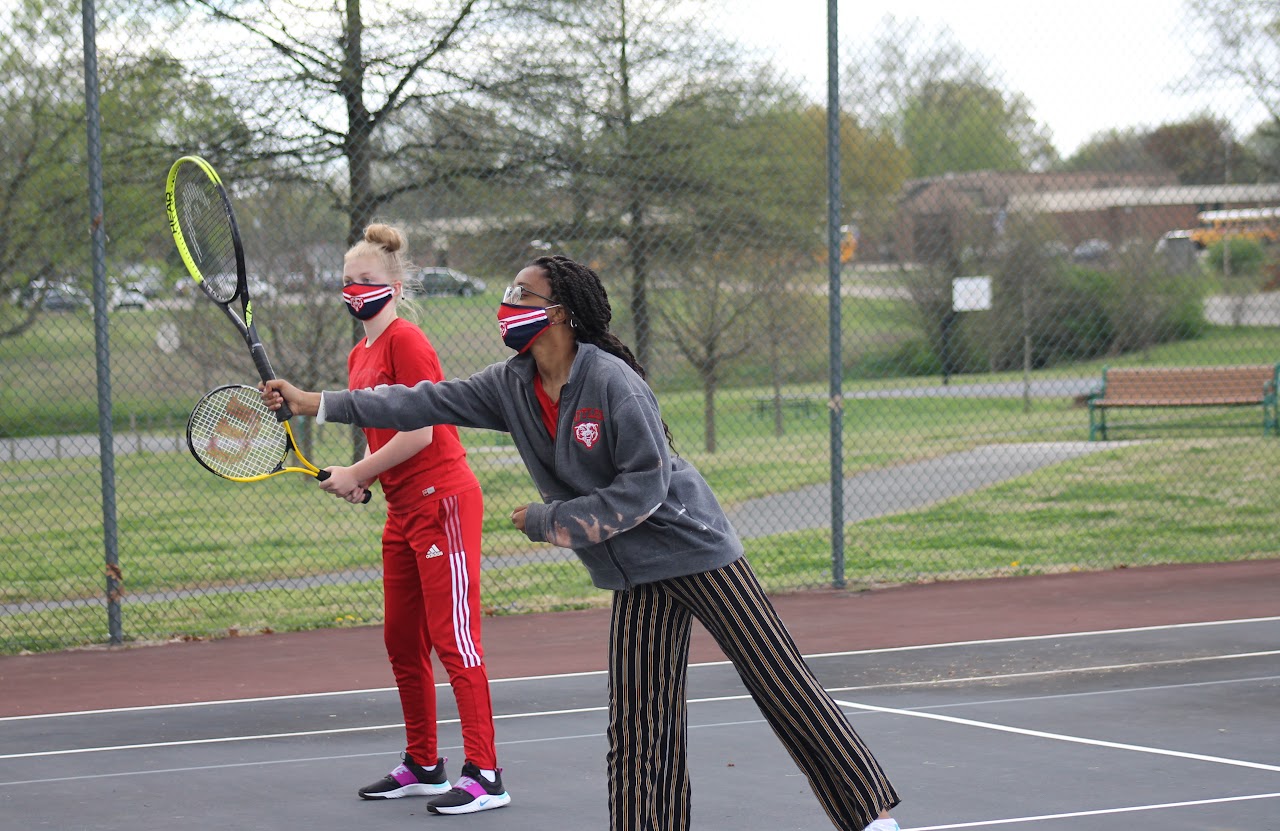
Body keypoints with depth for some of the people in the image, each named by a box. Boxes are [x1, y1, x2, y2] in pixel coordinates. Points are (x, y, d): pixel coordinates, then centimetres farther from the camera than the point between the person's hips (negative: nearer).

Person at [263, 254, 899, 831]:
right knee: (639, 726, 1)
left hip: (694, 548, -7)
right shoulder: (512, 385, 2)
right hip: (637, 580, 7)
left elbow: (646, 486, -21)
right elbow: (428, 402, 6)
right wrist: (317, 403, 2)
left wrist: (548, 521, -17)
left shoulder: (612, 381, -20)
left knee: (781, 684, -4)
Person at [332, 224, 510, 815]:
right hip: (402, 511, 10)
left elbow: (419, 432, -19)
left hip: (442, 501, -9)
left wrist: (357, 474, -10)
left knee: (453, 638, -10)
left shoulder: (406, 341, -13)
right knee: (402, 642, 13)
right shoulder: (358, 356, 14)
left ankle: (484, 776, -9)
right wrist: (359, 480, 1)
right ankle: (422, 766, 23)